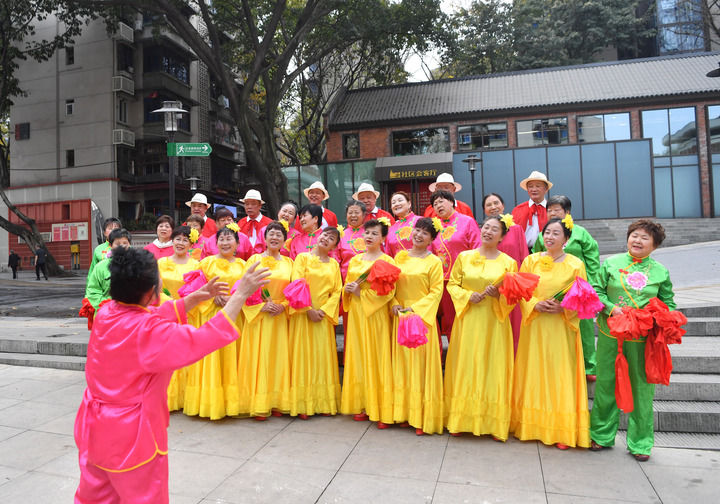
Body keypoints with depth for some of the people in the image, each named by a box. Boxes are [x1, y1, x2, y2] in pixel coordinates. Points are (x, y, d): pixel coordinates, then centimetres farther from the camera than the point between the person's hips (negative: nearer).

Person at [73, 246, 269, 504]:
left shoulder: (107, 313, -6)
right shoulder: (147, 331, -30)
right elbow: (205, 339, -30)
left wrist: (197, 296, 6)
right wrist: (240, 294, -26)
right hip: (131, 436, -8)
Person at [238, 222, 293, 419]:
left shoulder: (289, 262, 9)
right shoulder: (254, 259, 2)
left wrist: (283, 306, -8)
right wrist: (261, 306, -14)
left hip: (280, 317, 3)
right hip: (258, 316, -2)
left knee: (279, 357, 5)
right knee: (258, 357, -1)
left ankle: (276, 403, 15)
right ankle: (259, 405, 7)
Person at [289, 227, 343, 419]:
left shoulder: (334, 264, 11)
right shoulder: (303, 257, 3)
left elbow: (337, 291, 4)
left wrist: (324, 310, -10)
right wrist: (309, 309, -13)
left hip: (324, 316, 3)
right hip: (303, 314, -3)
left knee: (324, 356, 5)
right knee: (303, 355, 0)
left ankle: (325, 403, 13)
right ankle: (303, 405, 6)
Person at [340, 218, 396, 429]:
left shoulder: (387, 260, -5)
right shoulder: (355, 260, 13)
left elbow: (388, 292, -14)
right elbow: (347, 286, 20)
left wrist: (361, 293, -14)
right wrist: (348, 289, -3)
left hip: (376, 314, -6)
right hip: (356, 314, 6)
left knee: (377, 359, -3)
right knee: (358, 358, 7)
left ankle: (382, 411, 6)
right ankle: (363, 405, 18)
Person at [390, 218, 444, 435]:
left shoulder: (434, 262, -3)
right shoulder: (400, 256, 10)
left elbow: (436, 291, -7)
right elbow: (391, 284, 12)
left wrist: (416, 308, -15)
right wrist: (394, 303, -4)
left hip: (422, 317, -4)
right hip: (400, 317, 5)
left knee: (421, 364, -1)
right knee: (401, 364, 9)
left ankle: (422, 417, 8)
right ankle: (403, 411, 21)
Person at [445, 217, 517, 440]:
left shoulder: (509, 263, 2)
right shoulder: (464, 257, 5)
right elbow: (452, 284, 8)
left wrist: (498, 294, -16)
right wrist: (468, 296, -10)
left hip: (495, 323, -1)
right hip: (467, 321, 1)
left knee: (493, 368, 2)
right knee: (465, 367, 5)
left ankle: (494, 423, 15)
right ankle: (460, 419, 17)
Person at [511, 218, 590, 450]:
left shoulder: (575, 264, 2)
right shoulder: (531, 260, 6)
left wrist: (563, 307, -15)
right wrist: (536, 304, -13)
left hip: (562, 328, -1)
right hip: (534, 327, 2)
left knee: (561, 376, 0)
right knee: (534, 375, 7)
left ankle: (563, 431, 12)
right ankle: (532, 425, 20)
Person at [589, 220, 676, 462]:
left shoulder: (660, 271, 7)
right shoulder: (611, 263, 4)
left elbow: (668, 303, 10)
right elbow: (596, 291, 3)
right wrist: (611, 308, -13)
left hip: (643, 339, 1)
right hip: (610, 334, 0)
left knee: (642, 388, 6)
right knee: (606, 384, 7)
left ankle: (640, 442, 22)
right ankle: (602, 435, 24)